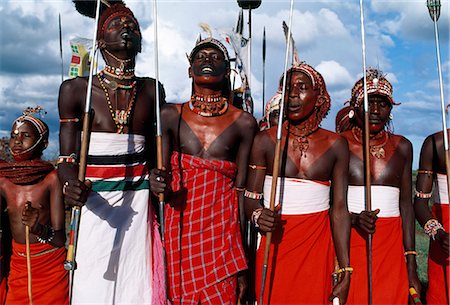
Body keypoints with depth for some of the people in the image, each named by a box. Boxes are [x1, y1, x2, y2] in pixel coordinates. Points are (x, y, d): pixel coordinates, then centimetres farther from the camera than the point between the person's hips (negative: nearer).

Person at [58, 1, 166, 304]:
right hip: (94, 203, -2)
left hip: (138, 202, 2)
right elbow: (67, 156, -3)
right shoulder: (76, 89, 0)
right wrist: (71, 185, -22)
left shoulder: (151, 90, 7)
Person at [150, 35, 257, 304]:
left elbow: (242, 190, 1)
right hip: (180, 222, 1)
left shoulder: (243, 122, 1)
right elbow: (162, 177, 6)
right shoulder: (171, 115, 3)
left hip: (222, 224, 0)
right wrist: (158, 183, -19)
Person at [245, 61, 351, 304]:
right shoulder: (265, 140, 0)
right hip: (274, 244, -1)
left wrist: (345, 272, -4)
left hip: (317, 245, 1)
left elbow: (339, 210, -1)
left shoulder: (336, 145, 2)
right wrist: (258, 216, -24)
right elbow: (250, 198, -1)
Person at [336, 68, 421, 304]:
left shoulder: (402, 147, 10)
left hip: (391, 246, 3)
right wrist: (354, 218, -20)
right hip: (347, 242, -3)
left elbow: (406, 205, 8)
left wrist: (411, 268, 5)